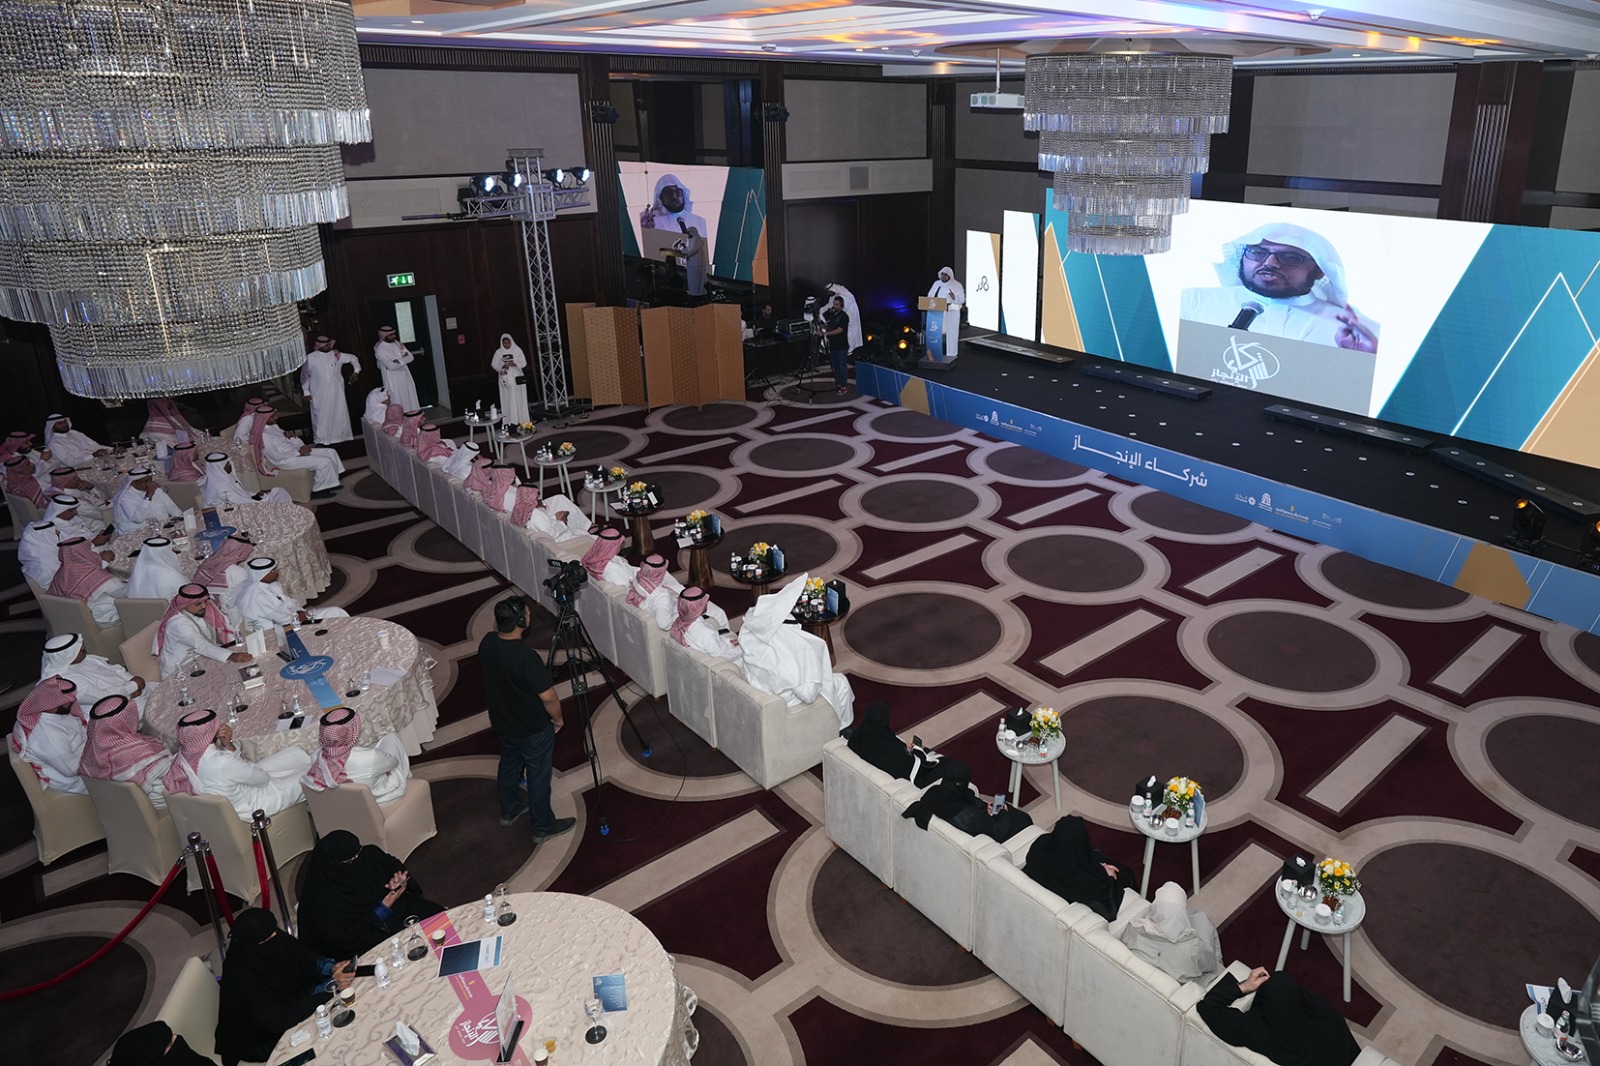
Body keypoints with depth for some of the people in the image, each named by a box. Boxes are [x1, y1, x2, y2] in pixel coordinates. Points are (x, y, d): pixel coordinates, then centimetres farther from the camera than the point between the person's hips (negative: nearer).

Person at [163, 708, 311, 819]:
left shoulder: (186, 755, -14)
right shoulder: (221, 763, -39)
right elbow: (263, 778, -20)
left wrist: (227, 745, -20)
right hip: (252, 806, -8)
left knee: (299, 754, 11)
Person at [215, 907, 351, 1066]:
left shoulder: (275, 940, -17)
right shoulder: (242, 977, -34)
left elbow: (308, 961, -6)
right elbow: (279, 1021, -34)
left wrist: (331, 969, -28)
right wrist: (330, 985, -36)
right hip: (260, 1043, -6)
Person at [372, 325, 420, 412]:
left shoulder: (396, 343, 6)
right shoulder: (379, 349, -14)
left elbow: (411, 357, 1)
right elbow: (391, 365, -23)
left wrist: (399, 361, -15)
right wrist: (403, 359, -12)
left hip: (405, 376, 6)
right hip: (393, 381, -6)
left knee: (411, 401, 10)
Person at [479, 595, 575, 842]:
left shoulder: (486, 643, -12)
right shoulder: (526, 657, -36)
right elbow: (548, 697, -29)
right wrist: (558, 718, -9)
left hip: (502, 722, 7)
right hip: (532, 730, -7)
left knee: (508, 764, 29)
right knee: (538, 778, 13)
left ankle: (509, 810, 50)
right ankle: (544, 827, 31)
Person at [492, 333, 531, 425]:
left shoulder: (517, 350, 0)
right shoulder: (498, 352, 3)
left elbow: (524, 363, -3)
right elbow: (494, 365, 2)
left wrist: (514, 364, -21)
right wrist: (502, 366, -17)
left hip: (517, 379, -1)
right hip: (505, 380, 1)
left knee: (520, 399, 1)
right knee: (507, 400, -2)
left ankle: (523, 420, 9)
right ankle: (511, 421, -1)